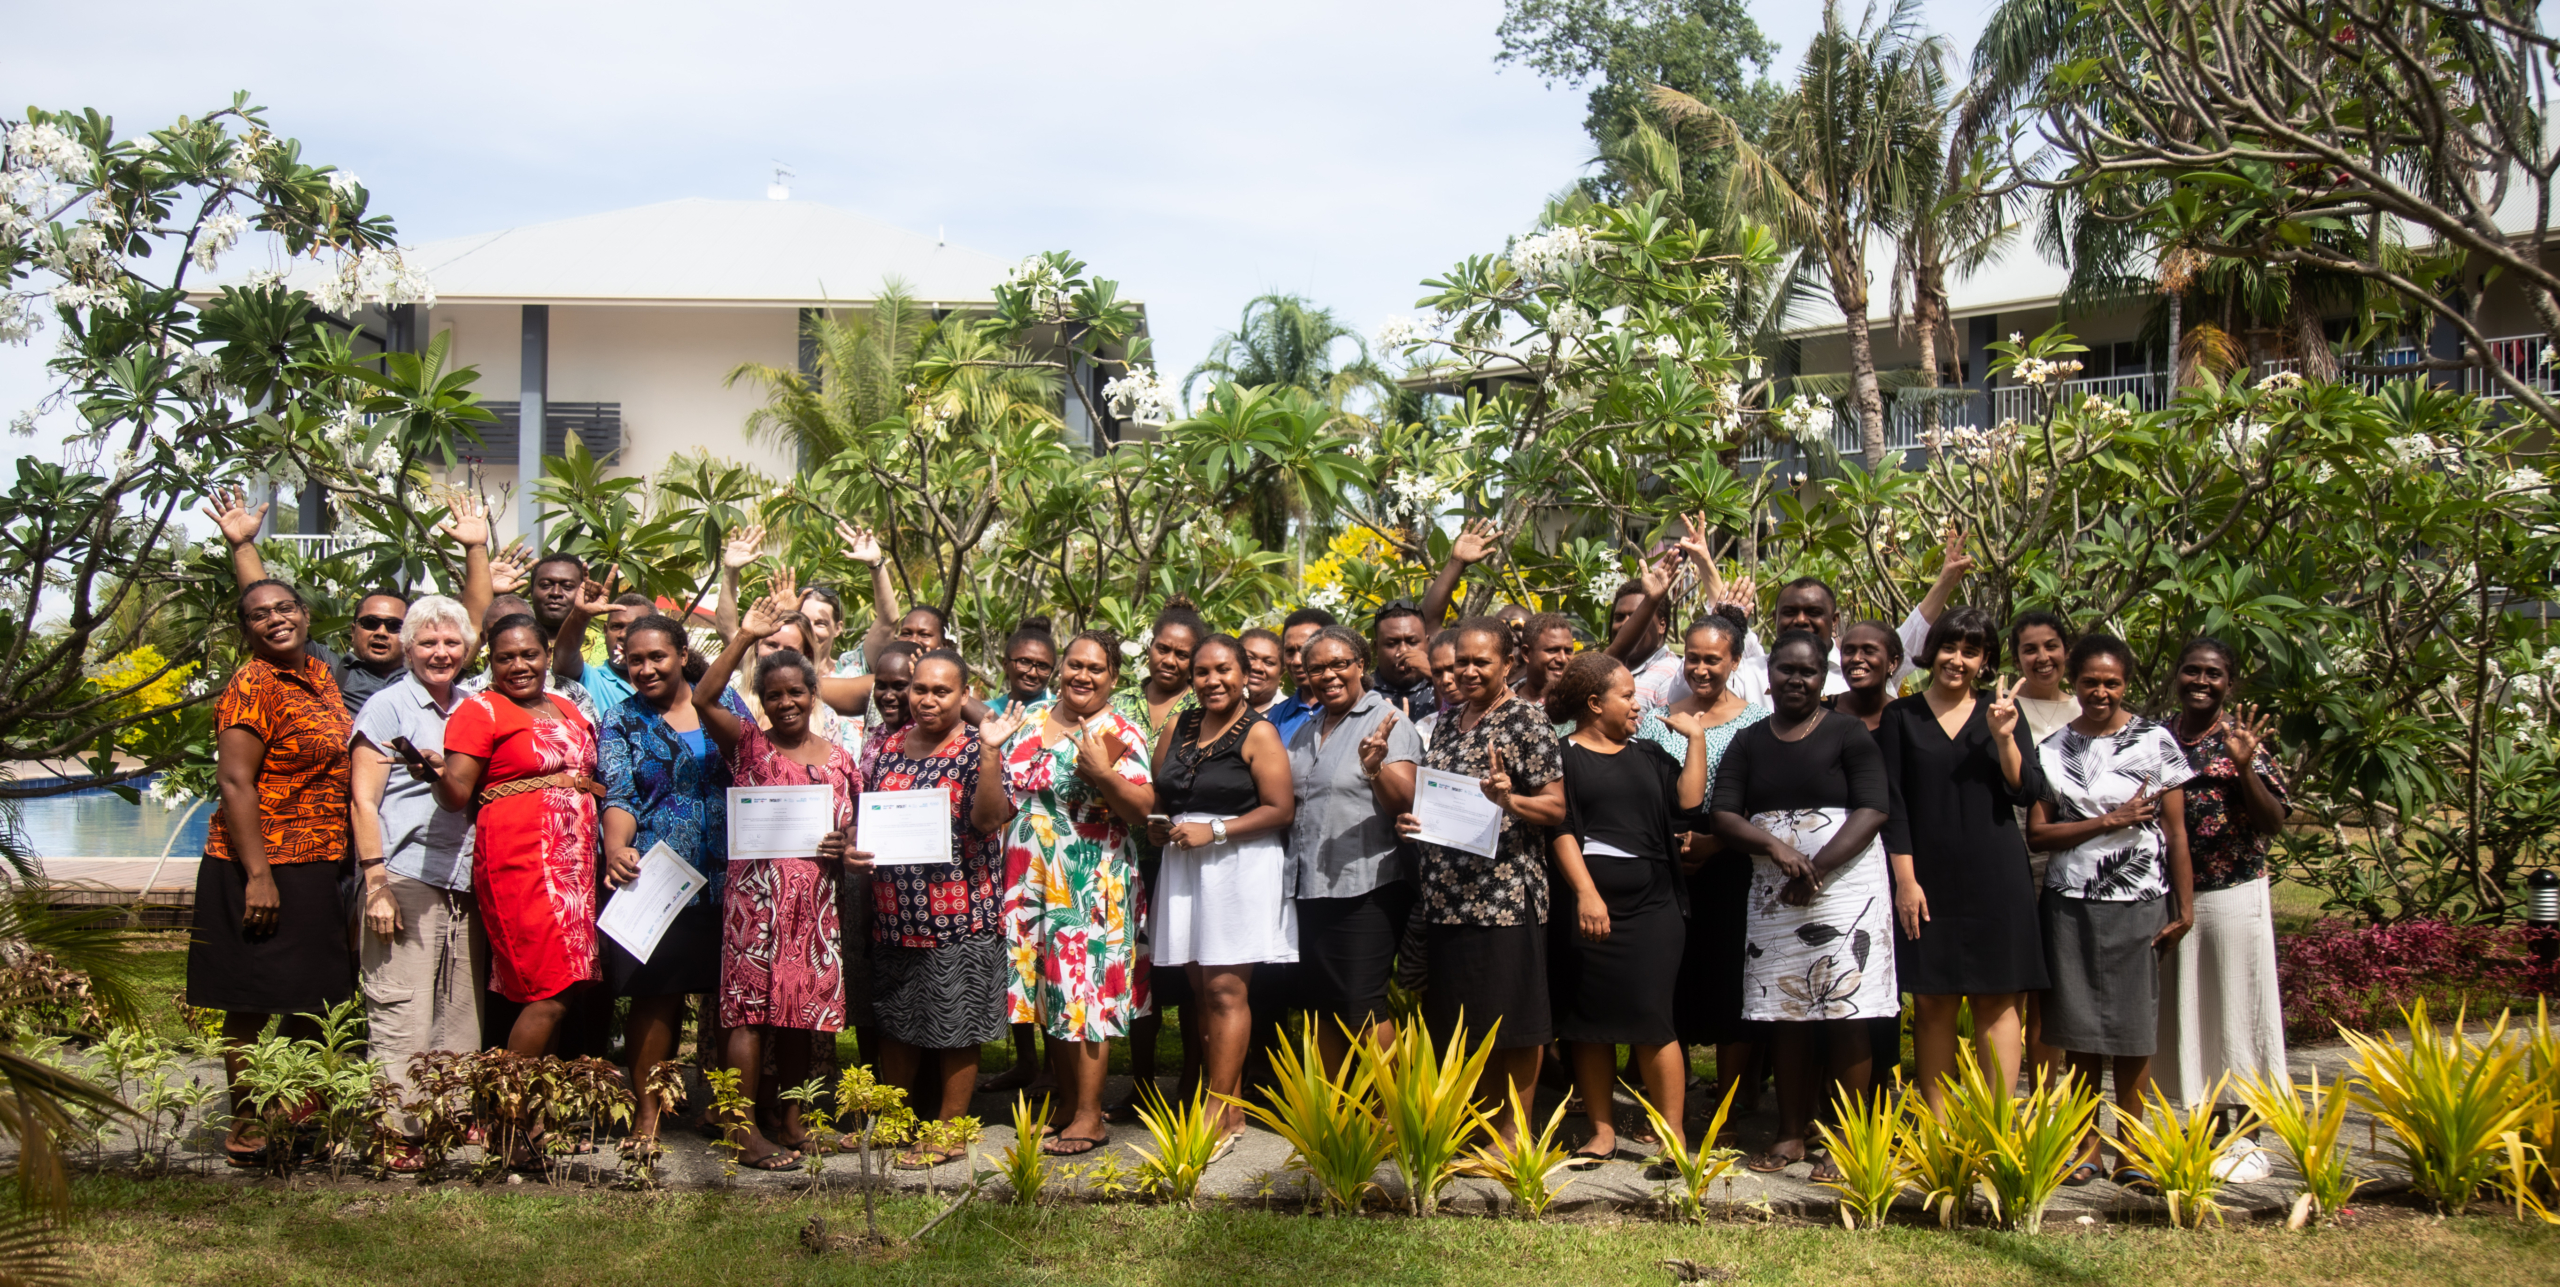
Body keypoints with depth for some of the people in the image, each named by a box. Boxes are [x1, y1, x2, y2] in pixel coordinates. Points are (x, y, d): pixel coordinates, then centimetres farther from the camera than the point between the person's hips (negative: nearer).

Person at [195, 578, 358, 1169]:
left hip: (318, 868, 8)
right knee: (255, 1002, 0)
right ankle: (245, 1124, 10)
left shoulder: (319, 676, 12)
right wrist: (258, 875, -22)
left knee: (314, 1000, 14)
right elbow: (235, 783, -17)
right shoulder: (252, 687, -12)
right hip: (263, 868, -8)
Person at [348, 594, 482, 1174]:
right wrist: (376, 883, -11)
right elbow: (363, 800, -3)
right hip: (405, 879, -6)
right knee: (401, 1017, -7)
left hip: (465, 883, 6)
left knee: (461, 1016, 7)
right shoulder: (387, 706, 1)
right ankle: (395, 1135, -3)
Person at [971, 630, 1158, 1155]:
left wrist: (1103, 774, -25)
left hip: (1091, 887, -5)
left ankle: (1089, 1117, 2)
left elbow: (1142, 809, -12)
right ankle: (1067, 1105, 21)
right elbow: (989, 815, 7)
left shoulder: (1120, 733, -2)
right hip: (1028, 881, 5)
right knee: (1048, 993, 9)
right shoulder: (1026, 722, 10)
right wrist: (991, 751, -4)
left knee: (1085, 992, -5)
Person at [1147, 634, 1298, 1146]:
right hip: (1183, 868, 7)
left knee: (1226, 990, -8)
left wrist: (1215, 830, -15)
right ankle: (1232, 1108, 15)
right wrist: (1157, 823, 3)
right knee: (1203, 989, 7)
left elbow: (1281, 809, -11)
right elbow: (1159, 792, 25)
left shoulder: (1258, 733, -5)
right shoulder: (1179, 726, 14)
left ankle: (1219, 1115, -6)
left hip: (1240, 867, -7)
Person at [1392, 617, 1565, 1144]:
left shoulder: (1526, 719, -4)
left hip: (1505, 892, -7)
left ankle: (1513, 1129, 8)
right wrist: (1408, 819, 5)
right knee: (1458, 1017, 10)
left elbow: (1556, 806, -8)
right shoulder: (1448, 717, 16)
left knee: (1510, 1017, -2)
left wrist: (1508, 799, -25)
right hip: (1445, 894, 7)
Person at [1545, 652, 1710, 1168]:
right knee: (1590, 1020, 4)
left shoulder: (1648, 754, 16)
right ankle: (1602, 1131, 15)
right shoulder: (1562, 755, 4)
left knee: (1651, 1019, -5)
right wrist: (1586, 893, -14)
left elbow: (1687, 804, 3)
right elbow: (1561, 829, -4)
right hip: (1586, 905, -2)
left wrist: (1696, 738, 4)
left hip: (1650, 906, 2)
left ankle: (1673, 1137, -1)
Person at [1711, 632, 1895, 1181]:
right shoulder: (1749, 742, 12)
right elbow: (1725, 817, 5)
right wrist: (1776, 847, -14)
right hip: (1774, 894, 4)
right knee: (1785, 1016, 5)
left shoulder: (1848, 735, 1)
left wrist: (1817, 868, -17)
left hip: (1846, 884, -3)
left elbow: (1872, 811, -8)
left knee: (1846, 1015, -5)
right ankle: (1791, 1135, 15)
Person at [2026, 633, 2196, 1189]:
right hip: (2070, 903, 2)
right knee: (2078, 1027, 4)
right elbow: (2037, 832, -1)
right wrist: (2109, 821, -10)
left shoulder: (2155, 741, 2)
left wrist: (2185, 907, -3)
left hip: (2138, 903, -1)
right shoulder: (2053, 748, 6)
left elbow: (2176, 831, 1)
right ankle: (2085, 1146, 14)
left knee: (2132, 1029, 0)